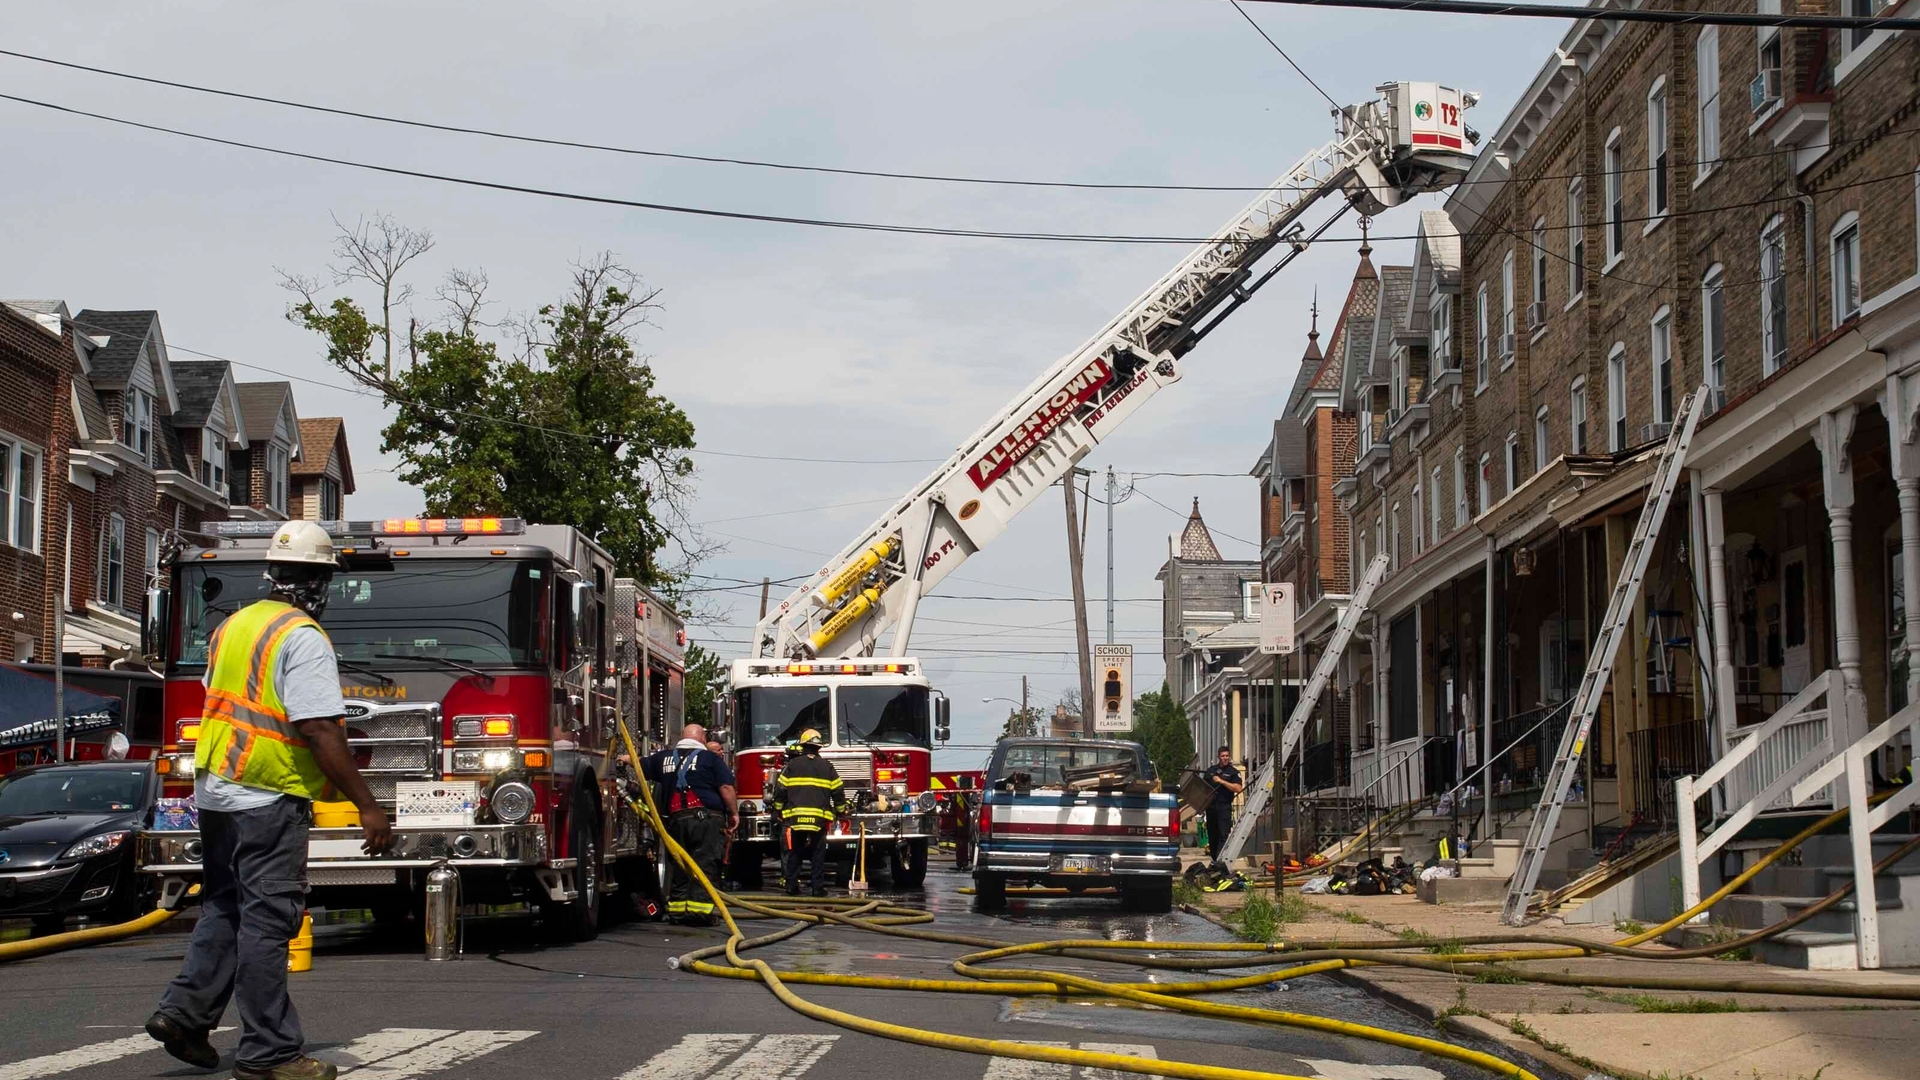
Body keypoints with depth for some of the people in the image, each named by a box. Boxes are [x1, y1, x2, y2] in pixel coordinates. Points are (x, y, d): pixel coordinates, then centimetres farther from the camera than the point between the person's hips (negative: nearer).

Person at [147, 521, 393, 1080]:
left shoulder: (233, 626, 13)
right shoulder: (302, 639, -14)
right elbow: (319, 730, -21)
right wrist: (368, 807, -20)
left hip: (215, 794, 9)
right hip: (267, 800, -9)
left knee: (225, 909, 20)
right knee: (267, 919, -5)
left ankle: (184, 1010, 15)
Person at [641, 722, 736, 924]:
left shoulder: (663, 757, 14)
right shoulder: (710, 758, 1)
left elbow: (638, 767, 25)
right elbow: (726, 788, -6)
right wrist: (734, 813, 4)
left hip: (676, 818, 5)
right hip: (707, 817, -4)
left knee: (680, 865, 13)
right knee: (705, 864, -5)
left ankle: (677, 910, 14)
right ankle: (698, 909, -12)